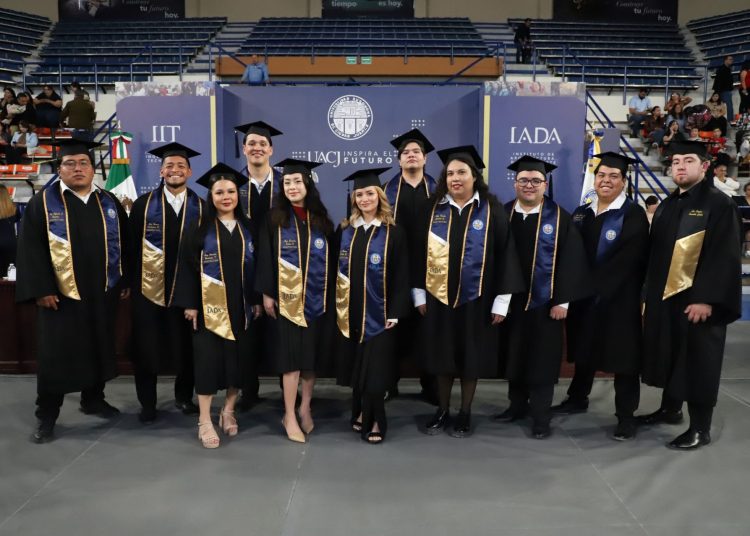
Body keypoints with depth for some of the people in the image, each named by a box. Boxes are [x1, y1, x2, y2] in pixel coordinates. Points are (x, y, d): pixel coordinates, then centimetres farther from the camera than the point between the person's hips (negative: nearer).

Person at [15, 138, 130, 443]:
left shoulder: (108, 203, 7)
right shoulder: (43, 202, -3)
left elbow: (123, 244, 10)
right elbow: (31, 248, -8)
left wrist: (126, 281, 5)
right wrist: (41, 289, -14)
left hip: (102, 293, 4)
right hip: (60, 294, -3)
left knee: (98, 349, 14)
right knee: (55, 355, 2)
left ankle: (93, 399, 33)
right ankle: (46, 416, 14)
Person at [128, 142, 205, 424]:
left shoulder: (201, 208, 3)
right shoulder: (143, 204, 0)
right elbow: (132, 246, 0)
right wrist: (128, 282, -4)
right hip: (148, 287, -1)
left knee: (186, 345, 10)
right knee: (147, 347, 6)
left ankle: (184, 397, 29)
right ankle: (147, 404, 21)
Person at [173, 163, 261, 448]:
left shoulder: (248, 228, 7)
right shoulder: (200, 228, 0)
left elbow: (257, 266, 9)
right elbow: (188, 267, -3)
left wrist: (257, 301, 3)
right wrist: (190, 304, -9)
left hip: (241, 305, 3)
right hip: (210, 305, -3)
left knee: (239, 358, 7)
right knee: (209, 358, -1)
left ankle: (228, 411, 26)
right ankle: (204, 421, 7)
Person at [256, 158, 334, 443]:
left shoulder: (321, 220, 6)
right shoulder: (274, 219, 0)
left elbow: (329, 258, 8)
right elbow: (265, 258, -2)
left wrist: (330, 292, 3)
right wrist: (267, 293, -8)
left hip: (315, 298, 3)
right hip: (286, 298, -3)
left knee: (312, 354, 8)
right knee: (292, 356, -3)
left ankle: (305, 408, 23)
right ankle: (290, 416, 5)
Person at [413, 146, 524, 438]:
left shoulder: (491, 211, -4)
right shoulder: (434, 210, 3)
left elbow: (504, 255, -5)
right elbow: (420, 253, 7)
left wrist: (501, 300, -9)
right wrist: (419, 294, 3)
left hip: (475, 298, -2)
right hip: (438, 296, 2)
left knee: (470, 357, 7)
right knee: (442, 356, 11)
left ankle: (465, 414, 23)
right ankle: (442, 411, 26)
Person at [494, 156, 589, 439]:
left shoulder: (559, 218, -3)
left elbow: (571, 261, -7)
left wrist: (562, 300, -12)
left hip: (544, 301, -3)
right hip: (510, 300, 3)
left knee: (541, 360, 3)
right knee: (514, 356, 13)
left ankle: (541, 416, 13)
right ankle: (517, 405, 28)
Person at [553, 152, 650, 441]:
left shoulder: (633, 215, -8)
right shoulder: (582, 213, 10)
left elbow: (627, 260, -16)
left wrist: (594, 285, -19)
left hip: (619, 298, -5)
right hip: (584, 297, 6)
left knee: (622, 354, 1)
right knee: (585, 350, 18)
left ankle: (626, 416, 10)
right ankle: (578, 399, 34)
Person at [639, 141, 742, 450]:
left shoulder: (719, 205, -9)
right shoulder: (666, 207, 14)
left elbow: (724, 257, -16)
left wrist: (706, 299, -22)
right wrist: (651, 293, 13)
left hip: (698, 300, -7)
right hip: (664, 297, 7)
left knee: (698, 363, 0)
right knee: (669, 356, 15)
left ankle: (700, 429, 10)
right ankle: (670, 409, 32)